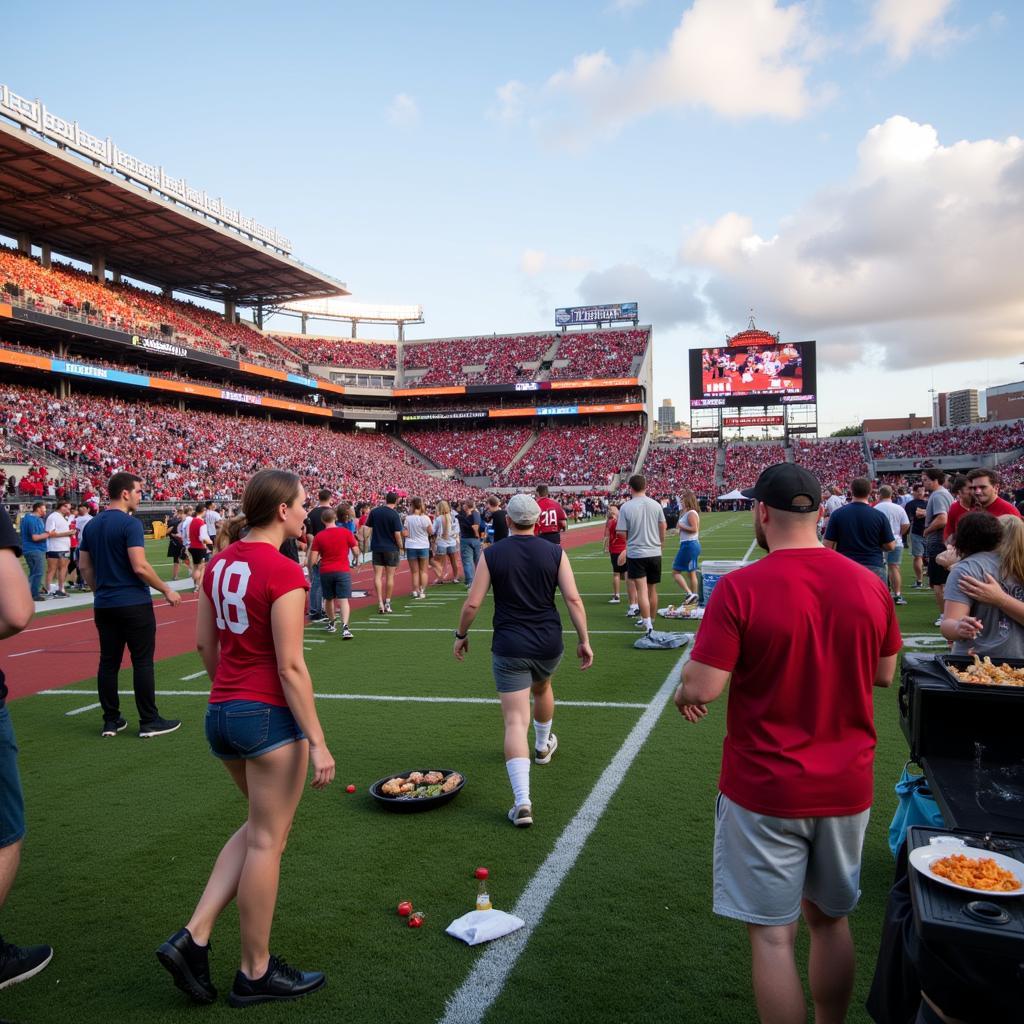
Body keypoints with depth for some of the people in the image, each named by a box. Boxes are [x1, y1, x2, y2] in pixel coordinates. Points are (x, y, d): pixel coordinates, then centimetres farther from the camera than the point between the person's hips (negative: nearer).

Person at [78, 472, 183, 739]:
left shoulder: (92, 525, 10)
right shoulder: (130, 524, -14)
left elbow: (85, 566, 14)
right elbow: (140, 567, -20)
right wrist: (167, 590, -10)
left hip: (104, 605, 7)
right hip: (134, 604, -7)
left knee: (108, 662, 11)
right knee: (142, 662, 0)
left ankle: (111, 720, 17)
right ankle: (149, 721, 6)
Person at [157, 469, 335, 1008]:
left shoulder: (221, 562, 5)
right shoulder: (284, 572, -18)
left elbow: (204, 642, 12)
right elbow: (290, 667, -19)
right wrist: (317, 742, -14)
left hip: (220, 714, 8)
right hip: (269, 716, -8)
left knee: (260, 827, 24)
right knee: (267, 840, 8)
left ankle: (193, 937, 18)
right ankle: (255, 973, 23)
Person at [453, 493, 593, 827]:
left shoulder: (492, 555, -6)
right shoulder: (555, 553, -3)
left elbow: (473, 603, -6)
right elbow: (573, 599, -8)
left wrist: (461, 635, 9)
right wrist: (584, 640, 0)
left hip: (509, 649, -3)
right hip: (549, 645, 3)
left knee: (515, 721, -4)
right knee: (542, 688, 34)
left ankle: (522, 802, -14)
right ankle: (543, 746, 58)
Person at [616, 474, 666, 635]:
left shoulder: (626, 507, -10)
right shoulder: (656, 505, 0)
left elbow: (622, 533, -9)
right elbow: (663, 528, 10)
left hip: (635, 554, -4)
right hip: (655, 553, 4)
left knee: (642, 590, -6)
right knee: (653, 590, 15)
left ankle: (648, 624, -14)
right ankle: (649, 620, 29)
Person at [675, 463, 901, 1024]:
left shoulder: (740, 588, -19)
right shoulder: (869, 583, -5)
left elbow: (703, 688, -21)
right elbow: (883, 673, 8)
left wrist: (684, 689, 1)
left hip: (765, 791, -5)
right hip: (846, 787, 5)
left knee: (772, 935, 9)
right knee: (830, 920, 23)